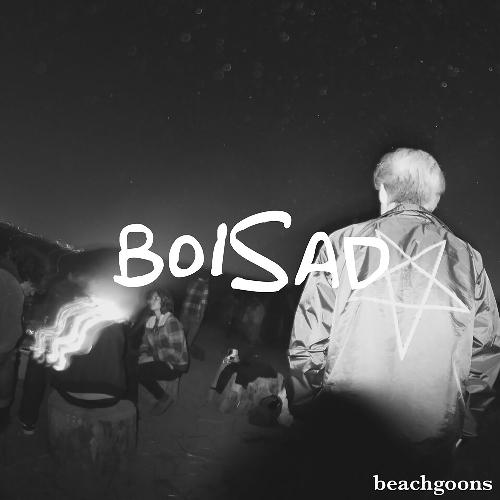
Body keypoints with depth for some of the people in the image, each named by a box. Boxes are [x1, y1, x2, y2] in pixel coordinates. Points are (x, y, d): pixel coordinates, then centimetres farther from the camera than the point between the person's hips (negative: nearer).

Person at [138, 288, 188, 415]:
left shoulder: (172, 322, -17)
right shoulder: (150, 322, 7)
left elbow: (175, 353, -21)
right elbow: (145, 344, 15)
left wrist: (152, 356, -19)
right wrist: (143, 355, -8)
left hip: (175, 365, -7)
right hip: (159, 362, 7)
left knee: (142, 371, -25)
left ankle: (164, 399, -3)